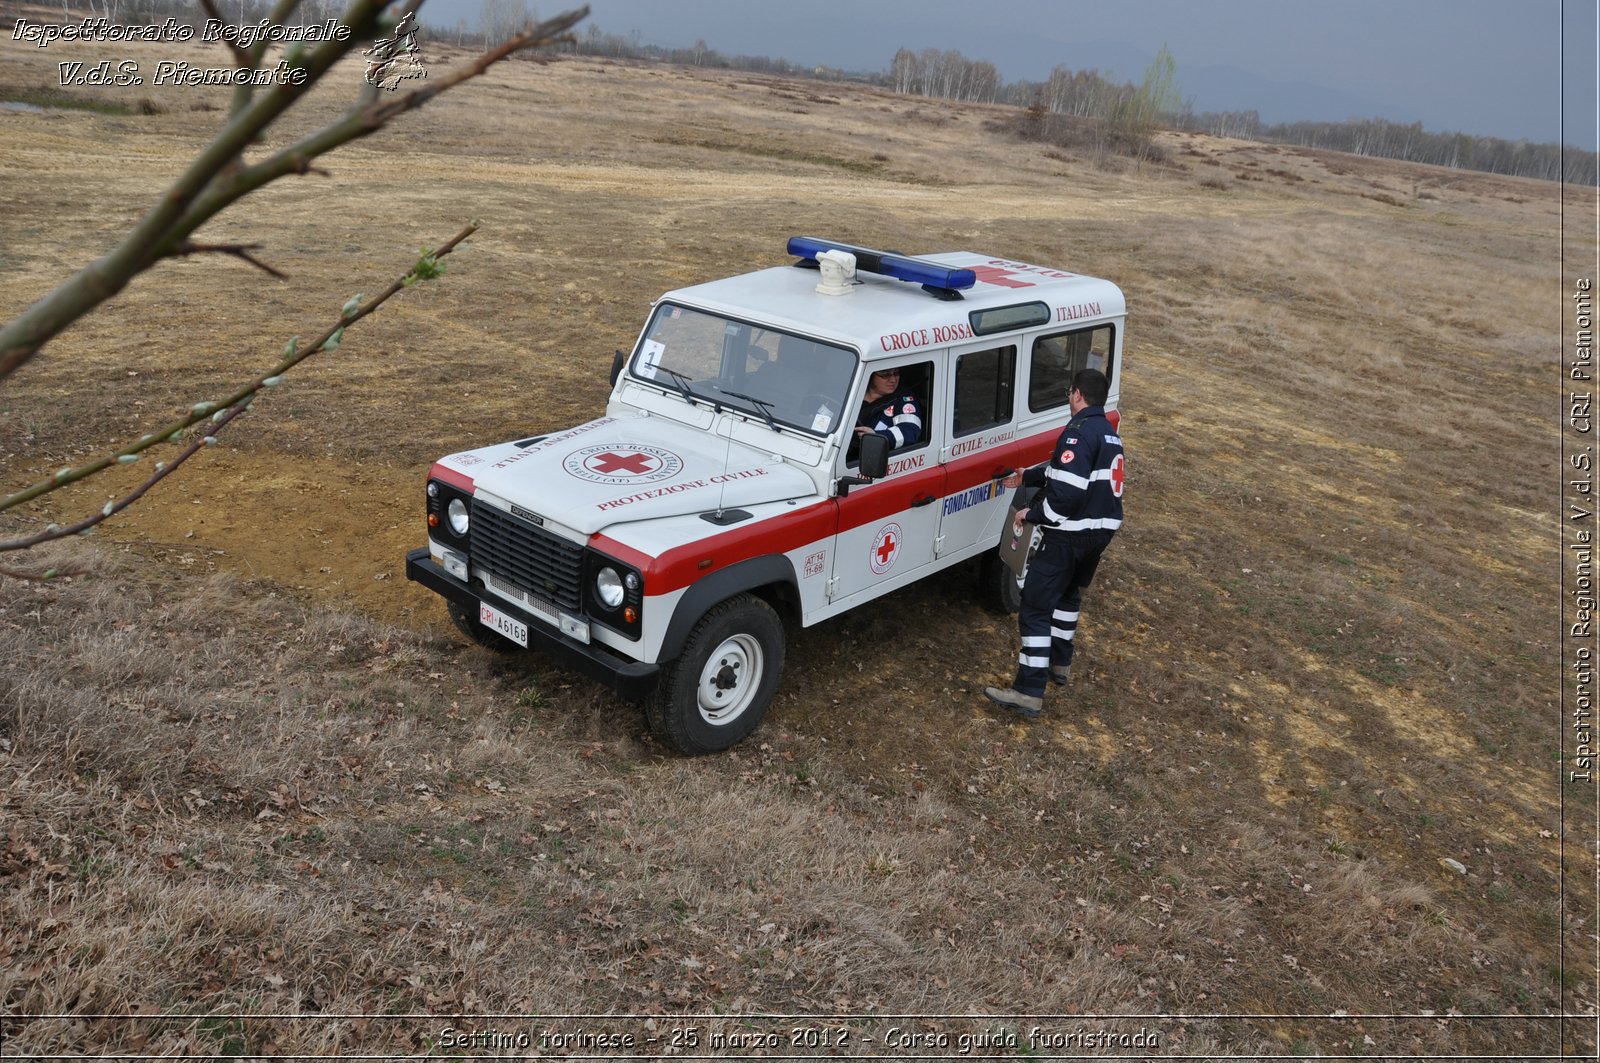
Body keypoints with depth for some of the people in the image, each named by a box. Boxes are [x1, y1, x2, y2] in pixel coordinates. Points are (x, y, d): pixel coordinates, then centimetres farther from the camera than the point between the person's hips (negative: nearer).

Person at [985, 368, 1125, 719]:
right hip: (1102, 529, 10)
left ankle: (1029, 692, -9)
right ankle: (1060, 662, 41)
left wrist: (1032, 514, -15)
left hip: (1070, 534, -10)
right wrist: (1026, 477, 34)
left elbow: (1068, 492, -28)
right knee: (1069, 592, 29)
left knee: (1036, 607, -7)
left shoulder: (1079, 433, -19)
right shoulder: (1109, 433, 13)